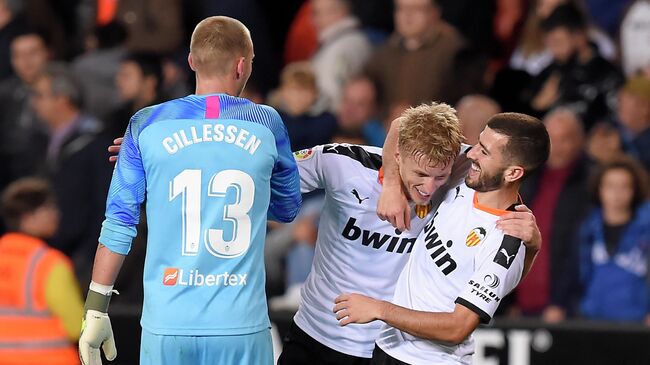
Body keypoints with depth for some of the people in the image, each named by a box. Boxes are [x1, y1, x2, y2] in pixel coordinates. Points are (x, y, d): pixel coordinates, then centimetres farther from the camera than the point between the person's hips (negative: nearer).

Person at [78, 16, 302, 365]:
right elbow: (287, 208, 17)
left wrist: (96, 310, 8)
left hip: (168, 325, 0)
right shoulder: (267, 124, 3)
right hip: (241, 328, 0)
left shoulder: (147, 126, 1)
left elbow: (118, 224, 2)